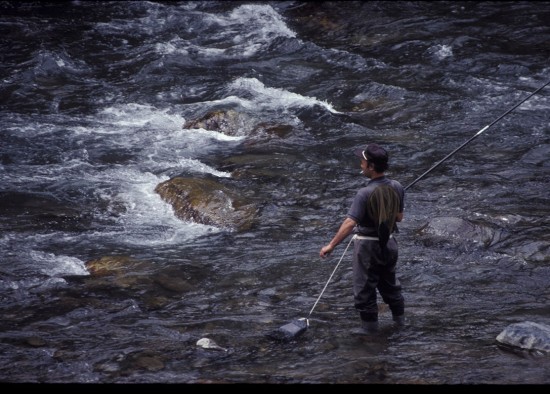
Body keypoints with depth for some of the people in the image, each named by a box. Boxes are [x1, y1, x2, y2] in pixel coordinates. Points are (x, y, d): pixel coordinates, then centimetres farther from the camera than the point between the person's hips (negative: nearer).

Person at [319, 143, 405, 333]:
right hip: (389, 243, 6)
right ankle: (399, 319, 34)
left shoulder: (365, 193, -26)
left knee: (364, 289, 7)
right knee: (390, 283, 24)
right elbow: (399, 217, 5)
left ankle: (369, 328, 13)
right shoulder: (397, 187, -7)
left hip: (368, 246, -6)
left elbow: (350, 222, -28)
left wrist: (331, 245, -25)